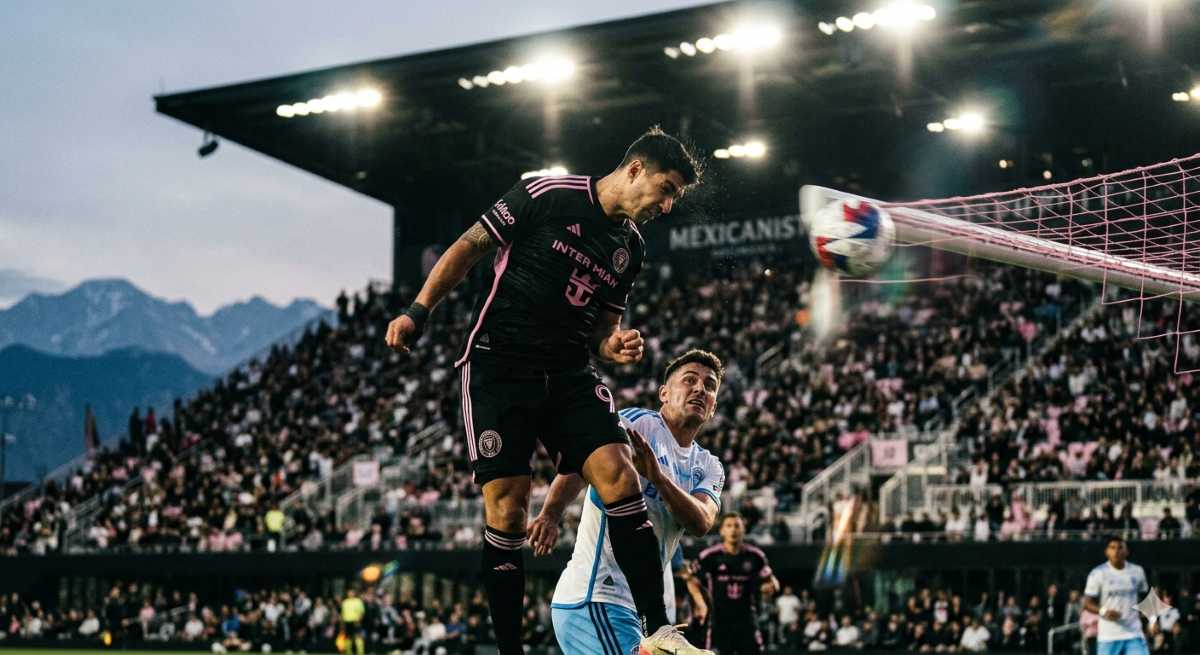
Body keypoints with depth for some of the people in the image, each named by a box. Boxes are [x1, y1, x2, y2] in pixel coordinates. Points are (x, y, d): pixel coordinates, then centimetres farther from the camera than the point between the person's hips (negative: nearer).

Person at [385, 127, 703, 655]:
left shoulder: (630, 247, 12)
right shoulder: (549, 194, -6)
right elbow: (470, 247, -1)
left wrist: (613, 346, -2)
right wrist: (418, 310, -7)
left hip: (570, 374, 5)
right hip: (498, 367, -5)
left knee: (618, 474, -15)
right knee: (507, 506, -10)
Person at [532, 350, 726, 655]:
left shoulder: (709, 467, 15)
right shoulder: (638, 422, -4)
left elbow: (701, 523, -7)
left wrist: (658, 477, -26)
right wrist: (550, 514, -43)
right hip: (595, 597, -8)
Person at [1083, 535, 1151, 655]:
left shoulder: (1137, 571, 5)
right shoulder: (1098, 573, -5)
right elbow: (1087, 603, -3)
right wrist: (1103, 611, -22)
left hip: (1134, 634, 2)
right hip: (1108, 636, -2)